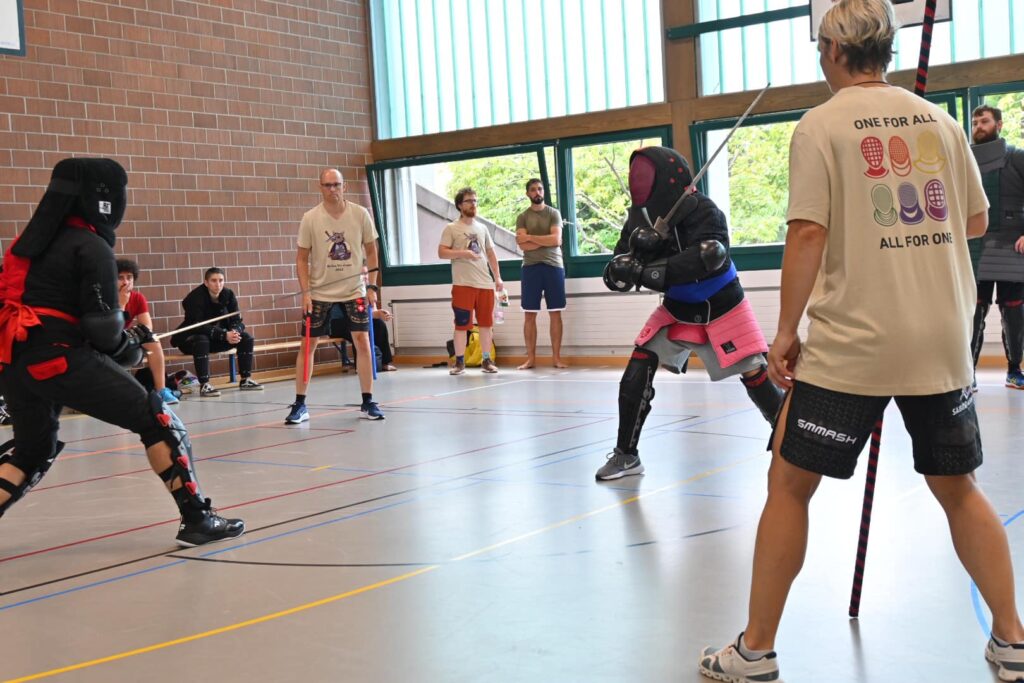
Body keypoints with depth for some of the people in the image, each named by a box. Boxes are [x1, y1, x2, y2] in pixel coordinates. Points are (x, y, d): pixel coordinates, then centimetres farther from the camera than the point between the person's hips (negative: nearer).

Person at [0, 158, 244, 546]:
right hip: (59, 358, -8)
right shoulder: (91, 247, -6)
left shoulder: (34, 240, 17)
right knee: (157, 421, 1)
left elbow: (36, 301, 17)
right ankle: (196, 519, -2)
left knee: (33, 453, 27)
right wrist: (130, 344, 9)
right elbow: (102, 327, -12)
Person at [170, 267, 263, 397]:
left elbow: (237, 321, -7)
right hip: (191, 339, -5)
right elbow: (198, 327, -30)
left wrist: (234, 332, -32)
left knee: (246, 338, -11)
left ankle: (245, 380, -3)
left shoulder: (228, 295, -7)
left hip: (218, 340, 6)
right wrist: (225, 335, -41)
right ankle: (204, 385, -34)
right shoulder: (195, 298, -23)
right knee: (202, 341, -39)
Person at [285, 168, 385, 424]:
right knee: (308, 344, 0)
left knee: (362, 341, -5)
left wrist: (372, 286, -2)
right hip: (319, 293, 0)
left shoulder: (360, 214, -4)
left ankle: (367, 402, 7)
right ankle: (300, 405, 10)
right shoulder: (310, 218, -6)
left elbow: (371, 251, 5)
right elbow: (302, 258, -1)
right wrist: (305, 292, -10)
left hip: (354, 291, 1)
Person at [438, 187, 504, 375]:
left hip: (485, 284, 4)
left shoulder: (482, 228, 15)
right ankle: (459, 362, 7)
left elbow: (491, 254, 18)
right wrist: (463, 253, -20)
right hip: (463, 284, -4)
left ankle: (487, 360, 16)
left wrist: (497, 277, 10)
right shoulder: (451, 228, 1)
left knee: (486, 323, 6)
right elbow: (442, 253, -7)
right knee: (462, 325, -2)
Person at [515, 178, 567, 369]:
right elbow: (523, 245, -7)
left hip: (553, 266, 0)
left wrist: (530, 237, -7)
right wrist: (547, 240, -10)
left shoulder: (553, 213, 5)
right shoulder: (523, 217, 6)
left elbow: (556, 239, -9)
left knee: (555, 313, 1)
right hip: (531, 268, 0)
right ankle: (531, 358, 8)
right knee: (530, 314, 2)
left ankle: (556, 357, 6)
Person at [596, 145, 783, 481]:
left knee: (755, 375, -8)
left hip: (722, 307, -4)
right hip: (677, 309, 5)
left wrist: (646, 271, -42)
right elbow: (614, 275, -11)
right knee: (637, 370, -6)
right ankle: (626, 454, 5)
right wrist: (636, 249, -33)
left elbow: (705, 259, -40)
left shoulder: (703, 211, -25)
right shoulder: (640, 217, -9)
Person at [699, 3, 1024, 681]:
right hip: (943, 340, 4)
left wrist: (787, 331, -7)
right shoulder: (940, 120, 8)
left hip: (850, 342, -4)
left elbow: (808, 234, -13)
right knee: (958, 485, 19)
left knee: (789, 484, 7)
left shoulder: (822, 124, -5)